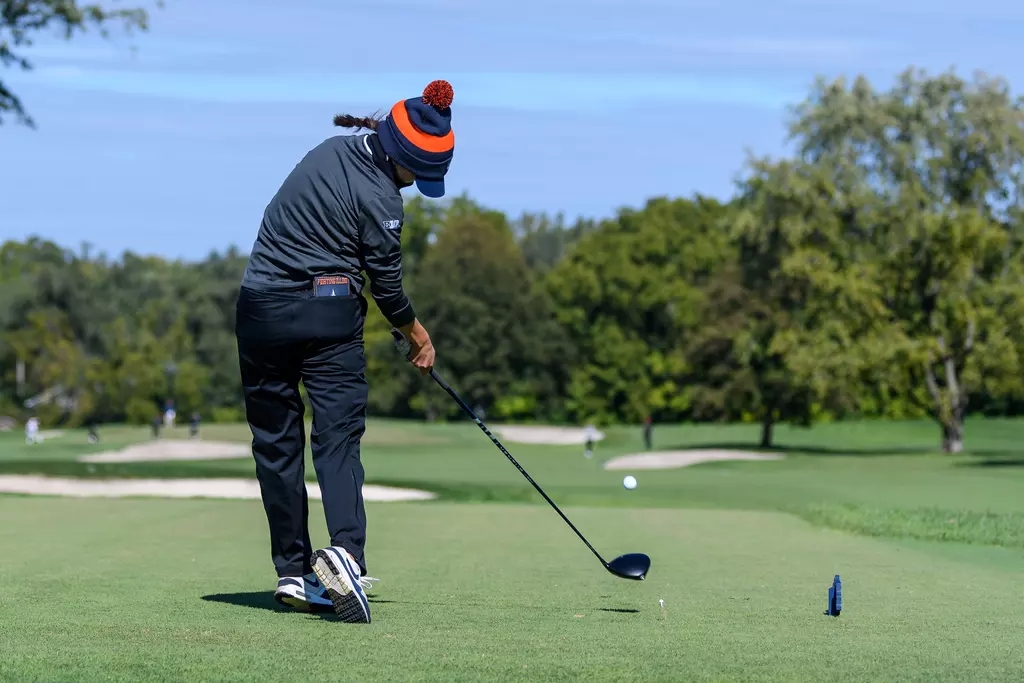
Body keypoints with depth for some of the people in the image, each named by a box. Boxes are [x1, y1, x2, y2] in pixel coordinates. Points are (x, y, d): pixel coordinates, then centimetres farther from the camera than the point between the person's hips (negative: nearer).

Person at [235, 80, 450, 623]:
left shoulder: (331, 150, 9)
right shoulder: (378, 197, -12)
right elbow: (385, 282, -3)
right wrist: (416, 333, 13)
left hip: (262, 309, 6)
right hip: (329, 314, -6)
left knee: (275, 441, 8)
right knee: (338, 437, -7)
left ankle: (293, 570, 8)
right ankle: (345, 549, -28)